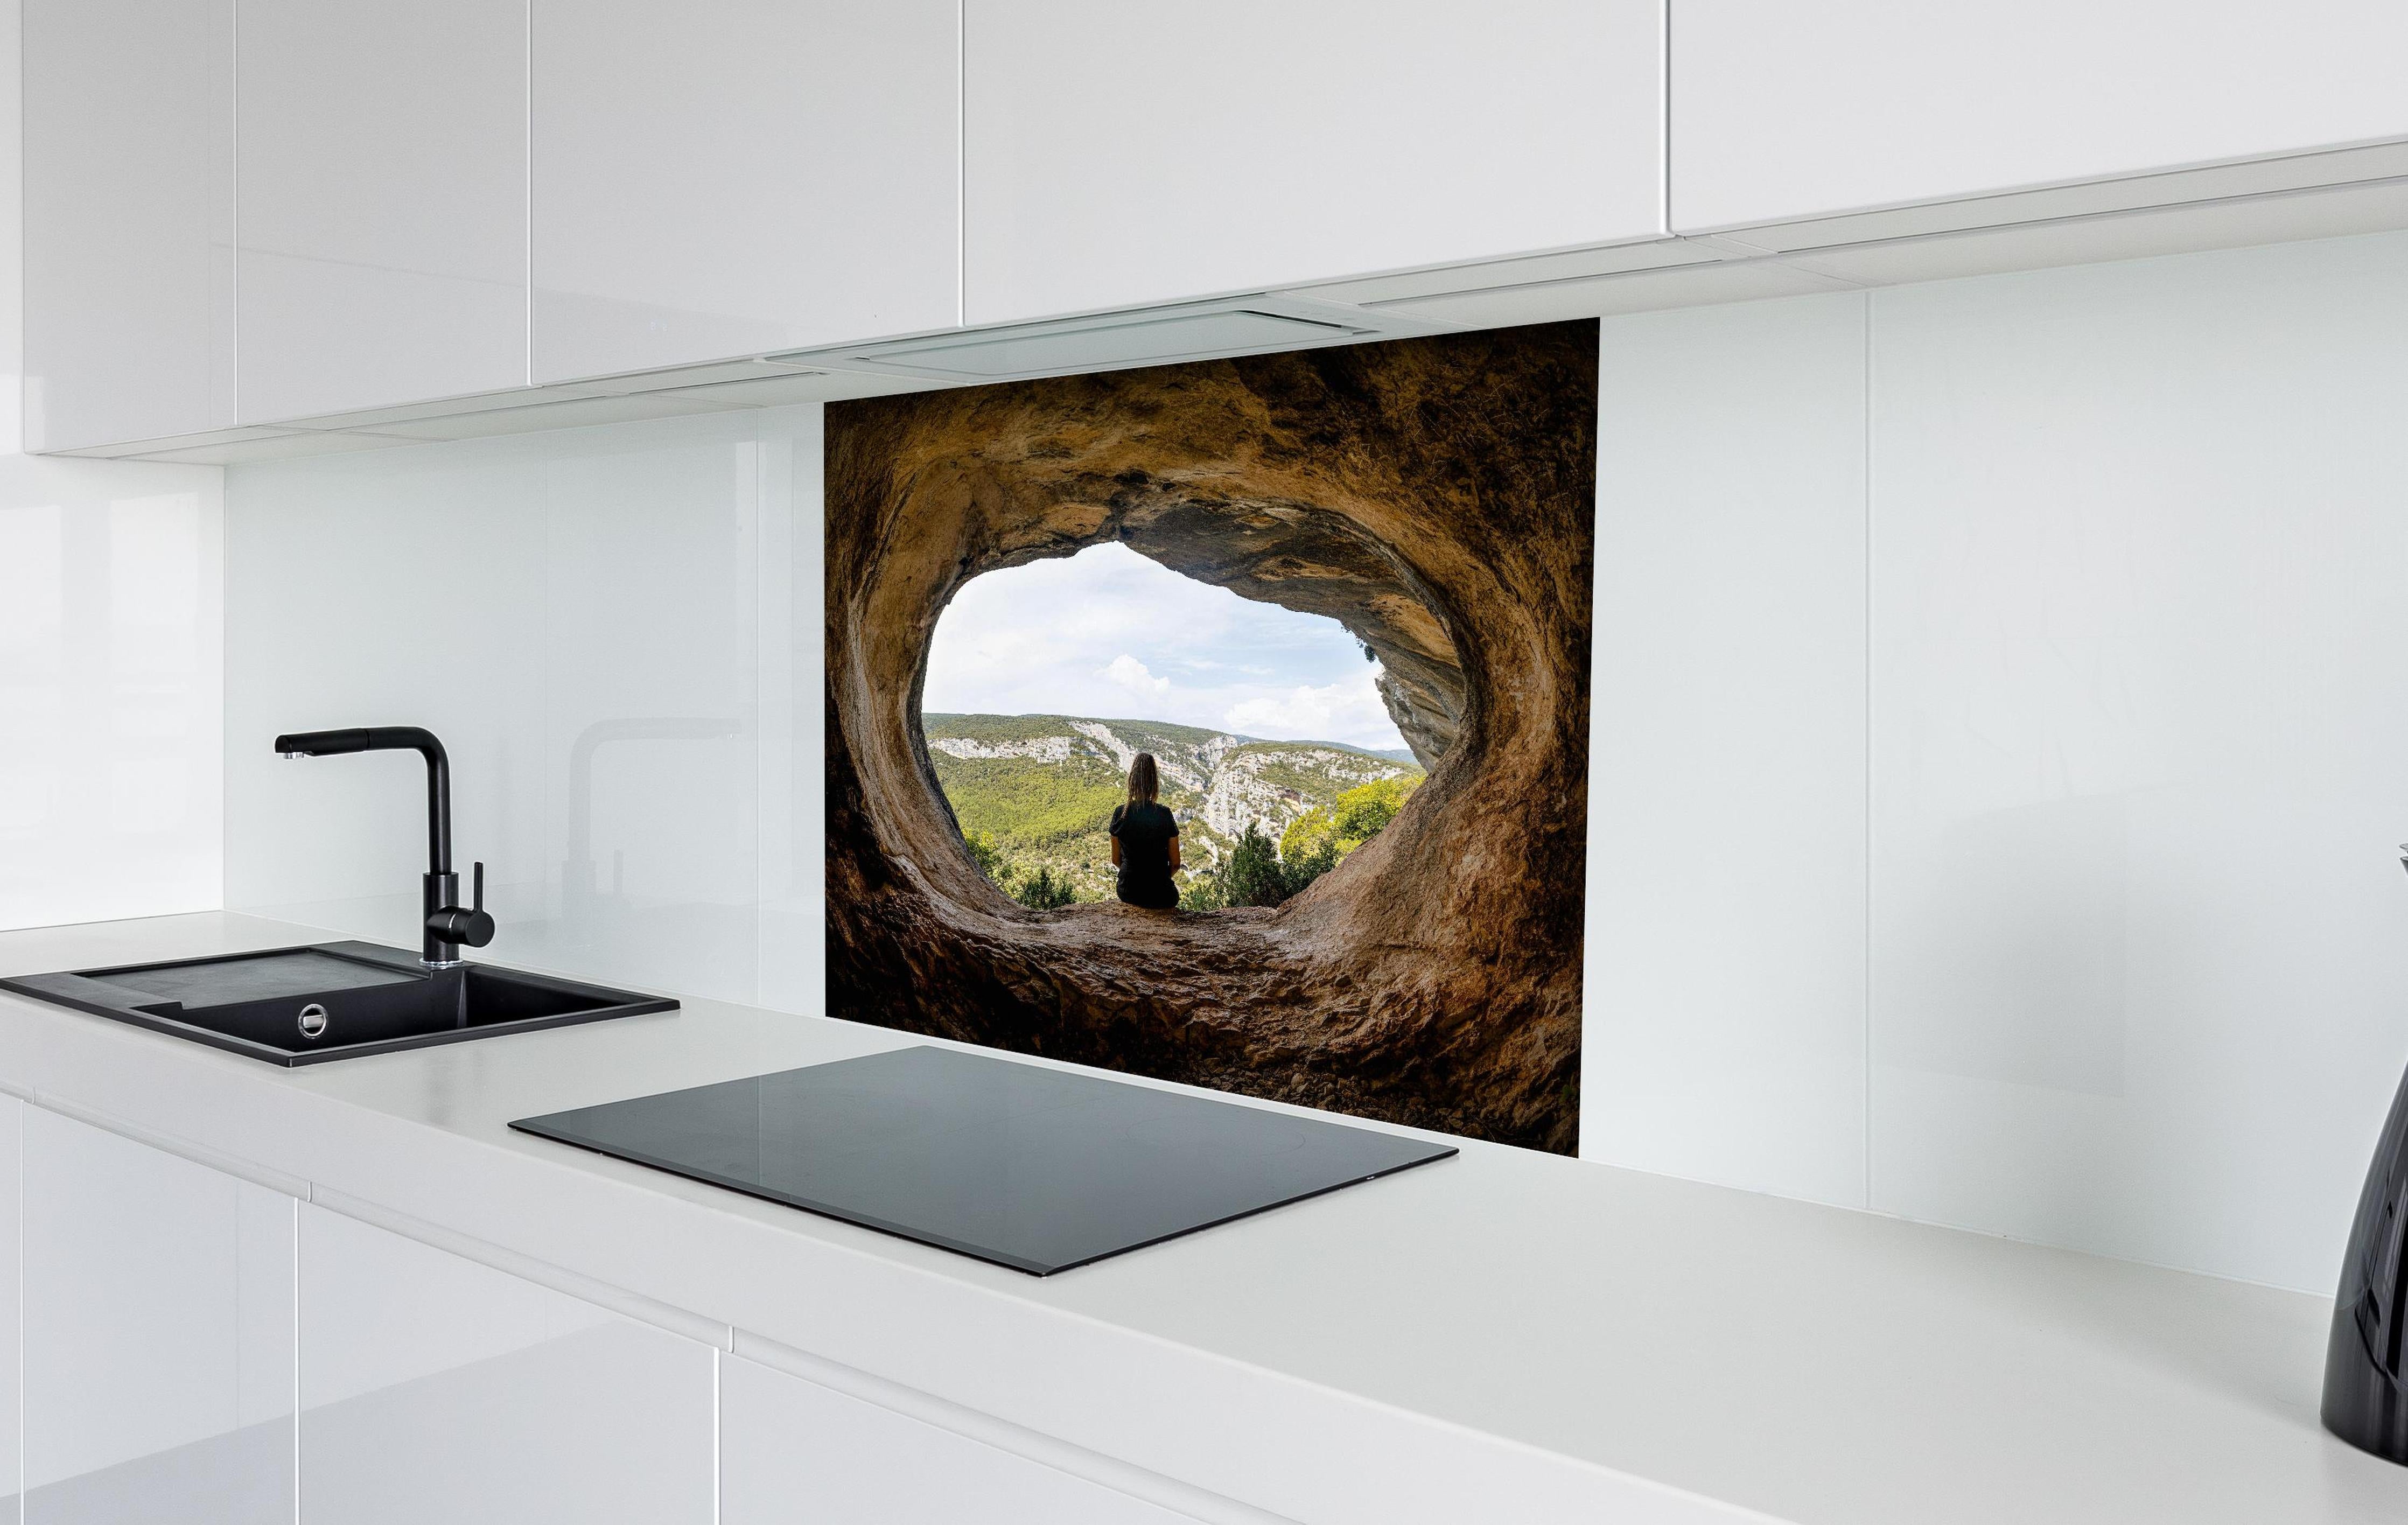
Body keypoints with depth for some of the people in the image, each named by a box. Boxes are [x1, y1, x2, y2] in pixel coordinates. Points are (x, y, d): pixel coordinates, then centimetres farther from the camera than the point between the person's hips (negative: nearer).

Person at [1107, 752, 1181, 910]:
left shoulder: (1120, 813, -9)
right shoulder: (1164, 815, -14)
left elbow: (1116, 860, 1)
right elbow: (1175, 864, -5)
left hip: (1127, 892, 2)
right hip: (1160, 896, -2)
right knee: (1175, 891, 33)